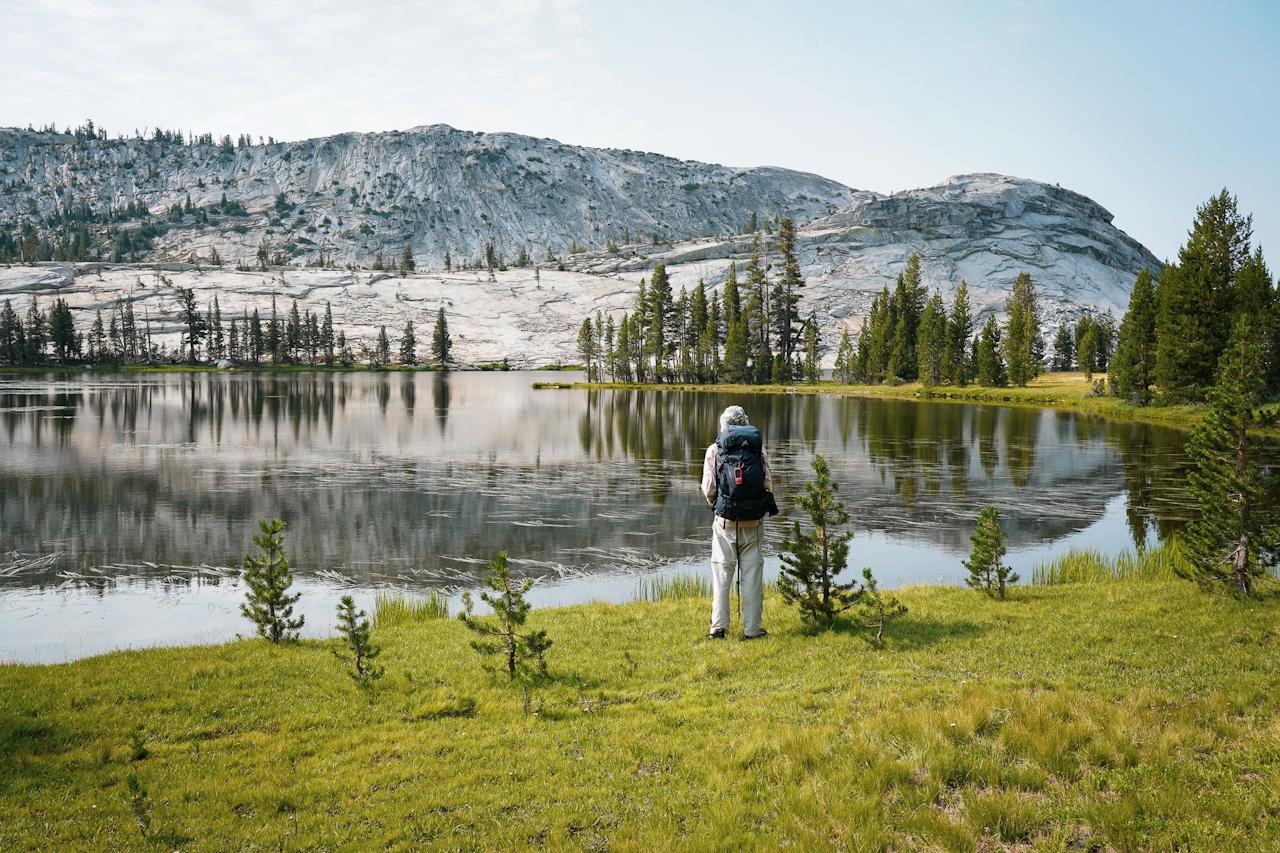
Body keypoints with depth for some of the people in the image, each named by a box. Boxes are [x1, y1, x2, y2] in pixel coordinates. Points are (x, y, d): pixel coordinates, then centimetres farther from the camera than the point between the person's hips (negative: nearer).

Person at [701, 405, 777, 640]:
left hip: (725, 521, -1)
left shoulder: (714, 450, 0)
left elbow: (708, 489, -1)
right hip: (754, 521, 1)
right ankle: (752, 629, 9)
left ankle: (718, 627, 5)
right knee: (752, 573, 6)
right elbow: (768, 485, 0)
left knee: (721, 573, 7)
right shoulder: (759, 449, 3)